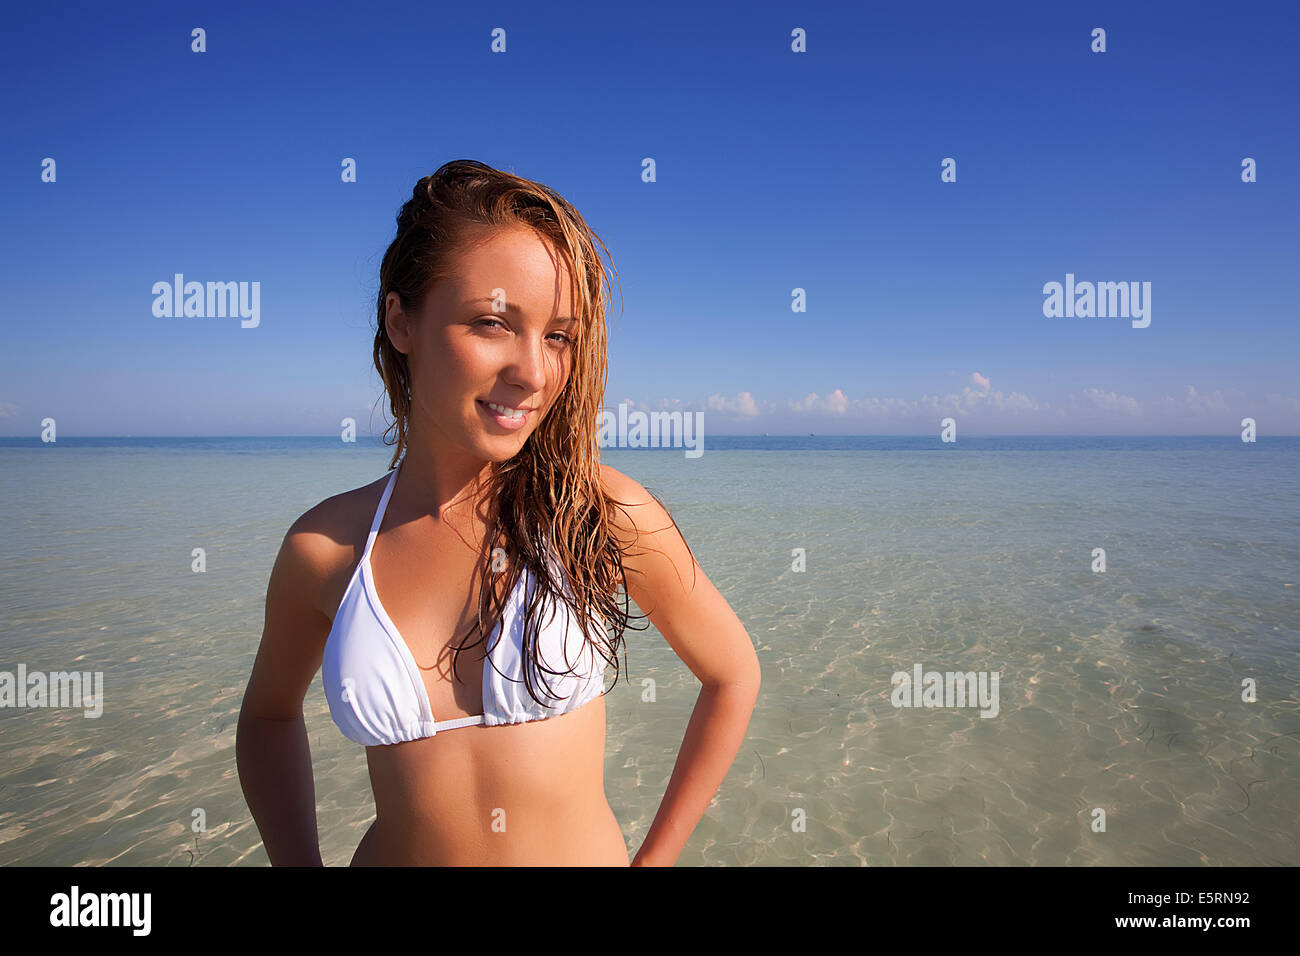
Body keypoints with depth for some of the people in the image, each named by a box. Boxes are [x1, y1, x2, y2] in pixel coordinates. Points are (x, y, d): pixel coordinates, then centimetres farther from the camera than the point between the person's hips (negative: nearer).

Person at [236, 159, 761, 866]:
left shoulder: (606, 515, -18)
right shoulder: (323, 547, -12)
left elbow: (733, 675, -3)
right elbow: (270, 715, 7)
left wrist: (653, 860, -3)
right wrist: (300, 865, -4)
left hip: (588, 852, -1)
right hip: (394, 854, 2)